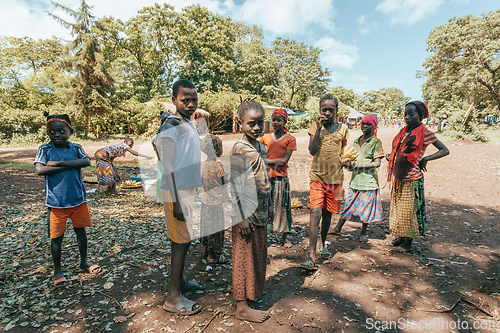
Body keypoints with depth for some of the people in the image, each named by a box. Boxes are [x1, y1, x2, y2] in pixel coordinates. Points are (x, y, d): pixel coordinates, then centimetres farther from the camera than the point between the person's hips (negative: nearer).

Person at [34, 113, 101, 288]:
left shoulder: (76, 148, 1)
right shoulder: (44, 149, -3)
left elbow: (87, 162, -17)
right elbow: (39, 170, -17)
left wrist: (58, 163, -20)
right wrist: (69, 166, -17)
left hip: (78, 198, 2)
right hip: (56, 201, -2)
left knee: (80, 230, 14)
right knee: (57, 236, 9)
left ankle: (84, 261, 33)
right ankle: (57, 270, 28)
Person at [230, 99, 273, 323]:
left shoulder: (261, 146, 9)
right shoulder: (240, 148, -16)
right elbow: (235, 185, -19)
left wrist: (269, 208, 17)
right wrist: (241, 218, -19)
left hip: (260, 212, 8)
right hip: (246, 213, -8)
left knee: (259, 254, 19)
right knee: (245, 258, 4)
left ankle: (254, 291, 39)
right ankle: (242, 307, 20)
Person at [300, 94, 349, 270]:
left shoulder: (342, 128, 6)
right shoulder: (315, 126, 0)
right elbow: (312, 150, -12)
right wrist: (319, 128, -17)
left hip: (335, 177, 3)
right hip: (317, 176, -2)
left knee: (328, 213, 14)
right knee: (315, 212, -13)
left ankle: (323, 245, 36)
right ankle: (312, 256, -11)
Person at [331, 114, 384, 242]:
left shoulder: (376, 142, -5)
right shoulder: (356, 141, 13)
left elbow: (377, 163, -13)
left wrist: (358, 166, -17)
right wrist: (349, 164, -2)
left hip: (368, 180, -4)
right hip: (355, 179, 5)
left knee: (367, 207, 6)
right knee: (349, 204, 8)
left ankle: (363, 233, 20)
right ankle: (337, 228, 16)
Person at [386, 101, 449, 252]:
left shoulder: (425, 132, -9)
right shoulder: (403, 131, 8)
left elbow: (445, 150, -6)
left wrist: (425, 159, -14)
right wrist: (391, 156, 3)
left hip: (412, 179, -6)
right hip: (398, 178, 7)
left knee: (409, 210, 3)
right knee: (397, 208, 15)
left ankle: (409, 241, 19)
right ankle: (400, 237, 30)